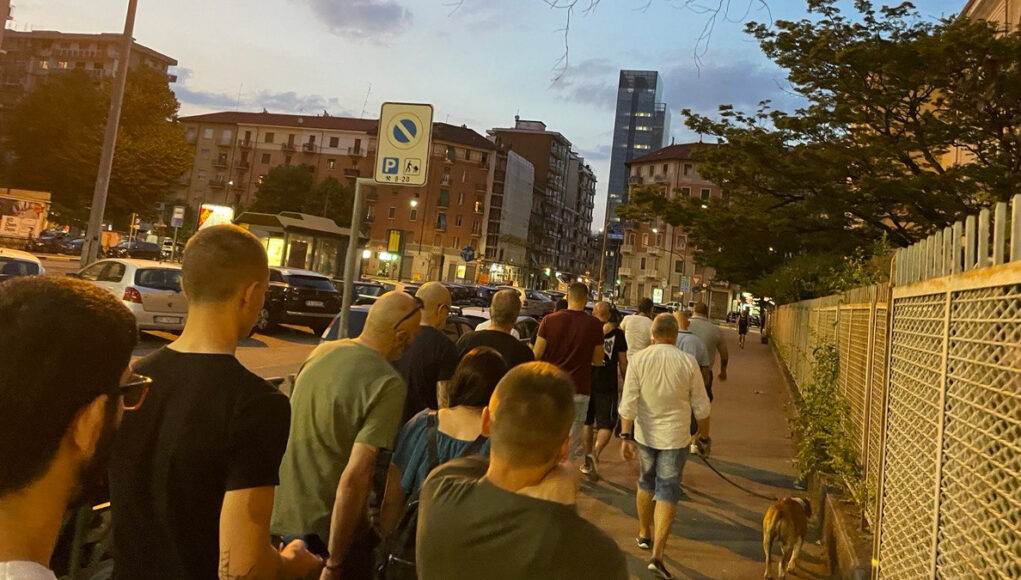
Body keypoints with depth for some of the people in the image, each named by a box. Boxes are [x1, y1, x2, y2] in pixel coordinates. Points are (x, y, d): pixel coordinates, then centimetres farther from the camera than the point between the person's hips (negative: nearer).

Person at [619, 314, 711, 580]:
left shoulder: (638, 360, -8)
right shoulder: (688, 362, -8)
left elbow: (628, 403, -11)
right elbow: (701, 405, -1)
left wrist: (626, 436, -7)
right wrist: (704, 433, 13)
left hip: (645, 434, 2)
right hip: (675, 437, -2)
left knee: (646, 484, 21)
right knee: (667, 491, 3)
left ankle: (644, 535, 37)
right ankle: (657, 555, -4)